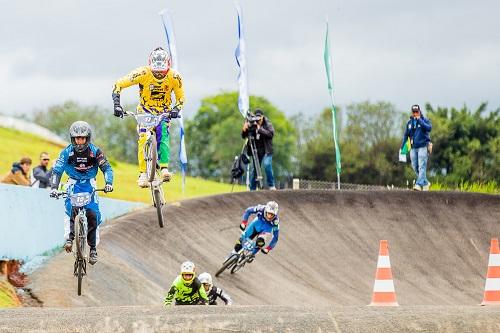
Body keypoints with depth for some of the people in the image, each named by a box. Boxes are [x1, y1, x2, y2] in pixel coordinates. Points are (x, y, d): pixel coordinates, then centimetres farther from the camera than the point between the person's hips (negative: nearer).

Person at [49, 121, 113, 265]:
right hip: (73, 184, 0)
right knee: (71, 210, -28)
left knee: (93, 215, -11)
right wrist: (53, 187, -26)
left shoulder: (95, 151, -10)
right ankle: (69, 238, -28)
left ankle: (93, 248, -2)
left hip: (89, 185, 0)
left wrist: (109, 183, -31)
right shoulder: (67, 152, -10)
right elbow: (57, 170, -12)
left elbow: (107, 168, -13)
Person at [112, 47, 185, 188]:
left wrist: (176, 109, -25)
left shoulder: (174, 77, -19)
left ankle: (164, 168, -25)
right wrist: (117, 105, -32)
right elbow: (119, 85, -21)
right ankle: (143, 174, -19)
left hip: (163, 112, 1)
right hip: (145, 111, -1)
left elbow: (180, 97, -5)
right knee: (143, 139, -20)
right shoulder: (143, 73, -25)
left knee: (163, 135, -25)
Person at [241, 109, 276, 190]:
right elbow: (243, 136, 4)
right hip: (256, 151, 3)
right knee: (254, 169, 3)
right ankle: (252, 189, 11)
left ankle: (271, 185, -12)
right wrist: (244, 129, -17)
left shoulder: (267, 124, -2)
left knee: (267, 165, -22)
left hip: (266, 151, -3)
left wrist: (259, 129, -25)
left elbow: (271, 134, -19)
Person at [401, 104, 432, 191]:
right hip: (413, 148, 5)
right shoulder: (409, 122, 13)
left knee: (422, 166, -14)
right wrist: (402, 146, 10)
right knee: (415, 167, 6)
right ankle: (425, 183, 20)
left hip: (423, 147, -5)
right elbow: (406, 135, 18)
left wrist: (420, 120, -19)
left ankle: (419, 184, -24)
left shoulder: (425, 120, 0)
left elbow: (429, 128, -20)